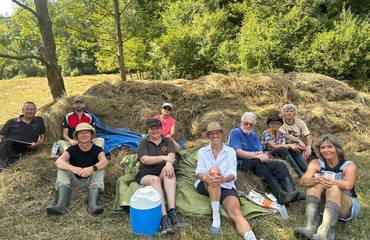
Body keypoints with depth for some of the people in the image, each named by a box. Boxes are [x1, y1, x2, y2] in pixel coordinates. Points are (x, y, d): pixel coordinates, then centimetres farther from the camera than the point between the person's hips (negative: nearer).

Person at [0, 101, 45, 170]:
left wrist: (37, 144, 1)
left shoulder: (39, 121, 22)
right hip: (9, 145, 1)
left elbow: (42, 136, 22)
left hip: (26, 147, -1)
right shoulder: (11, 122, 21)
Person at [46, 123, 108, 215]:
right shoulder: (72, 149, -4)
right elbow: (58, 162, -23)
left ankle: (92, 205, -43)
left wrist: (92, 168, -49)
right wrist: (72, 168, -45)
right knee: (62, 169, -21)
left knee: (100, 169, -26)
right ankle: (61, 205, -40)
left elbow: (105, 162, -27)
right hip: (74, 179, 1)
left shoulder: (97, 149, -5)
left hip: (90, 180, -1)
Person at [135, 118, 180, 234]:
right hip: (146, 174, -1)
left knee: (168, 169, -33)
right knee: (155, 179, -36)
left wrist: (169, 163, -30)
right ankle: (164, 218, -43)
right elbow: (145, 159, -8)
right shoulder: (143, 142, 10)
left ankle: (172, 211, -42)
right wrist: (163, 157, -20)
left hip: (163, 173, 2)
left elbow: (171, 156, -5)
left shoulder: (168, 141, 14)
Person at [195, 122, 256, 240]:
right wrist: (206, 177, -30)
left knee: (236, 213, -29)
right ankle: (216, 216, -31)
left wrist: (223, 179, -31)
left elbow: (233, 174, -5)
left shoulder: (230, 151, 8)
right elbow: (199, 171, -3)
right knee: (214, 170, -34)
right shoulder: (202, 151, 11)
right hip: (206, 185, 0)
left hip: (226, 186, 0)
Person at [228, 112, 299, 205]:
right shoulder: (235, 132, -1)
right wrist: (257, 155, -17)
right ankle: (281, 195, -41)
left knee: (281, 165, -12)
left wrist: (262, 155, -17)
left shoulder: (253, 135, 20)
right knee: (258, 162, -36)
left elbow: (260, 152, 8)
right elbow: (238, 152, -14)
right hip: (241, 163, -7)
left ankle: (291, 192, -32)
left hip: (257, 163, 7)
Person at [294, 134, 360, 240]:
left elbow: (347, 185, -32)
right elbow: (303, 181, -20)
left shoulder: (349, 165, -10)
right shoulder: (316, 163, -2)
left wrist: (325, 179, -30)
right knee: (315, 182, -23)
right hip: (326, 203, 3)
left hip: (349, 207, -3)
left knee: (334, 188, -32)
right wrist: (317, 179, -40)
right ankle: (311, 227, -36)